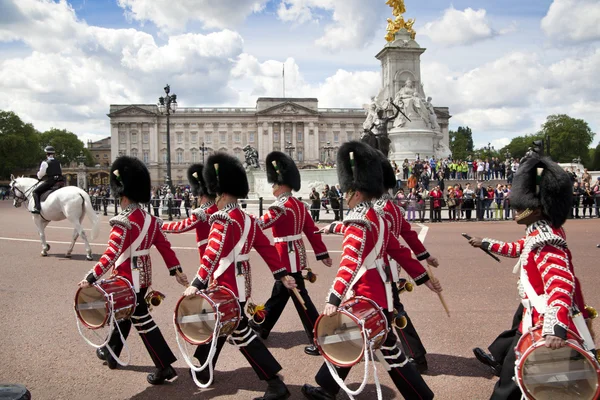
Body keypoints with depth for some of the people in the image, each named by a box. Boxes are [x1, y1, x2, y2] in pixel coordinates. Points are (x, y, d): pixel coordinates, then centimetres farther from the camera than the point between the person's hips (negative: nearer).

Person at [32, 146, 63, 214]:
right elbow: (61, 172, 21)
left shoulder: (45, 163, -4)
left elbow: (40, 175, -1)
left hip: (48, 182, -7)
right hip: (58, 182, 7)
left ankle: (37, 207, -16)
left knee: (35, 191, 1)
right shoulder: (58, 162, 14)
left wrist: (39, 176, 21)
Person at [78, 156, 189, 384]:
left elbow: (111, 255, -27)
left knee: (143, 322, -3)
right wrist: (176, 270, 8)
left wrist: (90, 278, -25)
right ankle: (111, 353, 45)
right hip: (143, 277, 9)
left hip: (128, 280, -9)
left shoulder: (123, 222, -21)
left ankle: (166, 368, 0)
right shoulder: (150, 219, 5)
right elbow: (165, 246, 5)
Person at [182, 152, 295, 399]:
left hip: (228, 287, -9)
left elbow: (212, 255, -27)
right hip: (239, 284, 9)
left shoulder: (223, 220, -17)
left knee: (241, 334, -2)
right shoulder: (248, 219, 9)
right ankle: (203, 370, 39)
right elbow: (267, 248, 9)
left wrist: (196, 284, -28)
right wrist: (283, 276, 11)